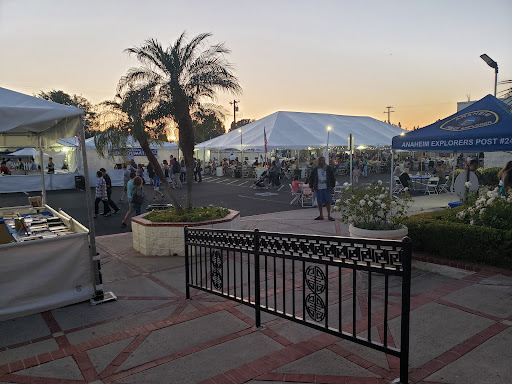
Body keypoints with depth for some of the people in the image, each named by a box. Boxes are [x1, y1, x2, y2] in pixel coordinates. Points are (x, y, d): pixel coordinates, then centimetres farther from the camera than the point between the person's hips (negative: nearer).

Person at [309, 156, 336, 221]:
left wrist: (332, 186, 4)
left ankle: (329, 216, 8)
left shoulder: (328, 169, 5)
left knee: (328, 202, -1)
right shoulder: (315, 170, 6)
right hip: (318, 188, 1)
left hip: (327, 188, -1)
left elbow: (333, 178, 9)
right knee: (320, 203, 4)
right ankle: (321, 215, 16)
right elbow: (312, 179, 13)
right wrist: (312, 187, 9)